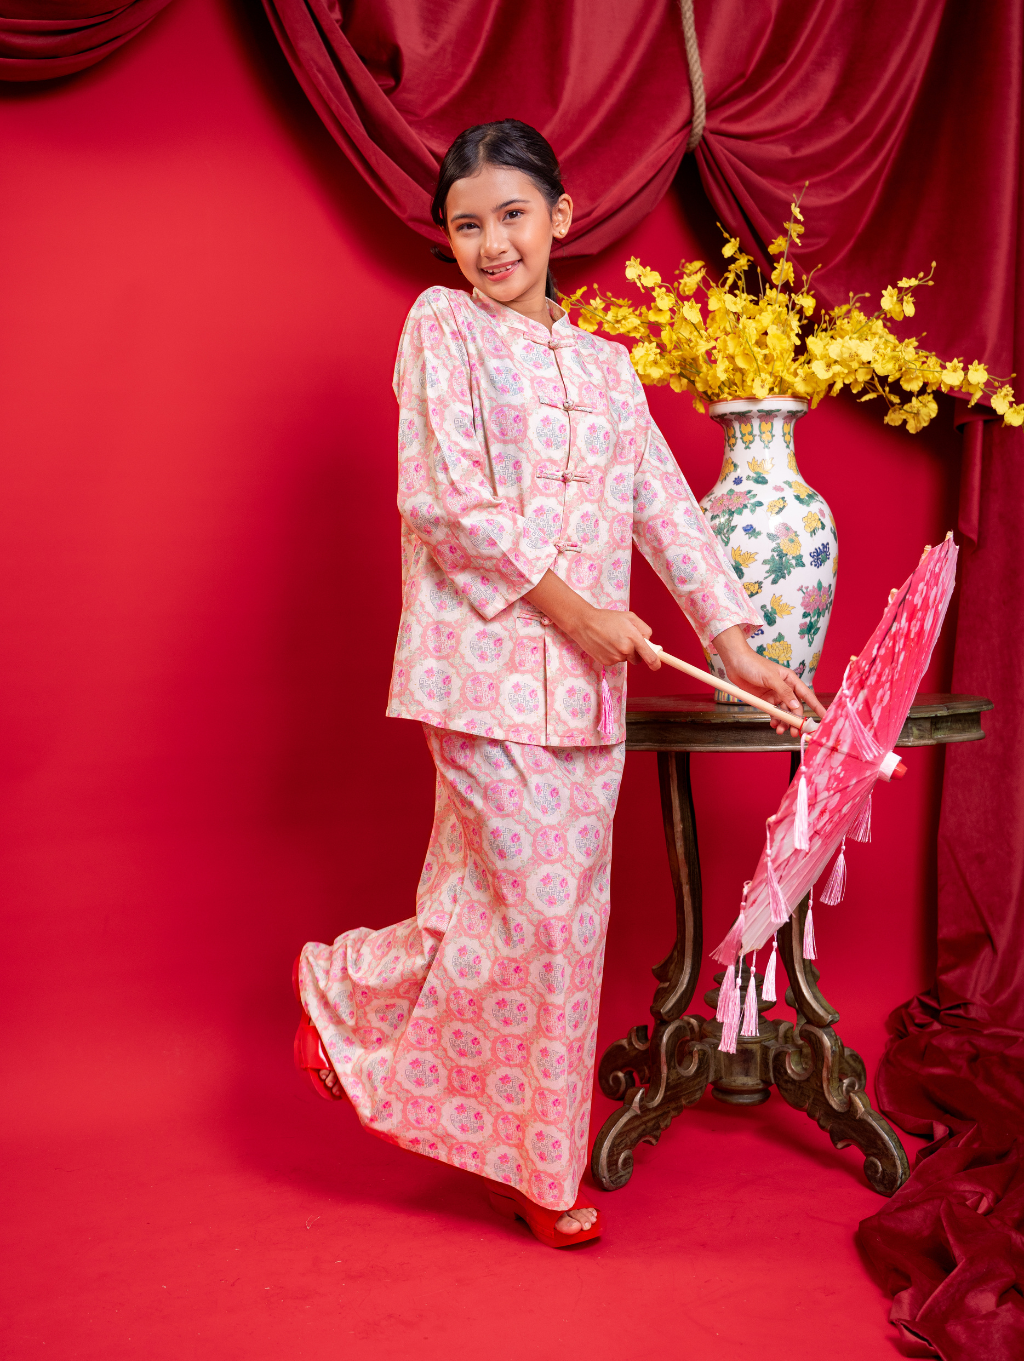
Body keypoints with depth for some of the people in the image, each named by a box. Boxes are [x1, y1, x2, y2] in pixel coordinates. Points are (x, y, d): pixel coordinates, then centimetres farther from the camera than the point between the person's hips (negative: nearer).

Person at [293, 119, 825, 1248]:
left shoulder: (605, 365, 17)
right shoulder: (441, 327, 0)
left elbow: (663, 503, 14)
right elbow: (442, 497, -10)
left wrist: (734, 639, 5)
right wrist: (571, 606, -13)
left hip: (586, 681, 6)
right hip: (483, 658, -5)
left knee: (568, 910, 8)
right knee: (532, 906, -7)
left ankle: (524, 1153, 22)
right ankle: (345, 989, 17)